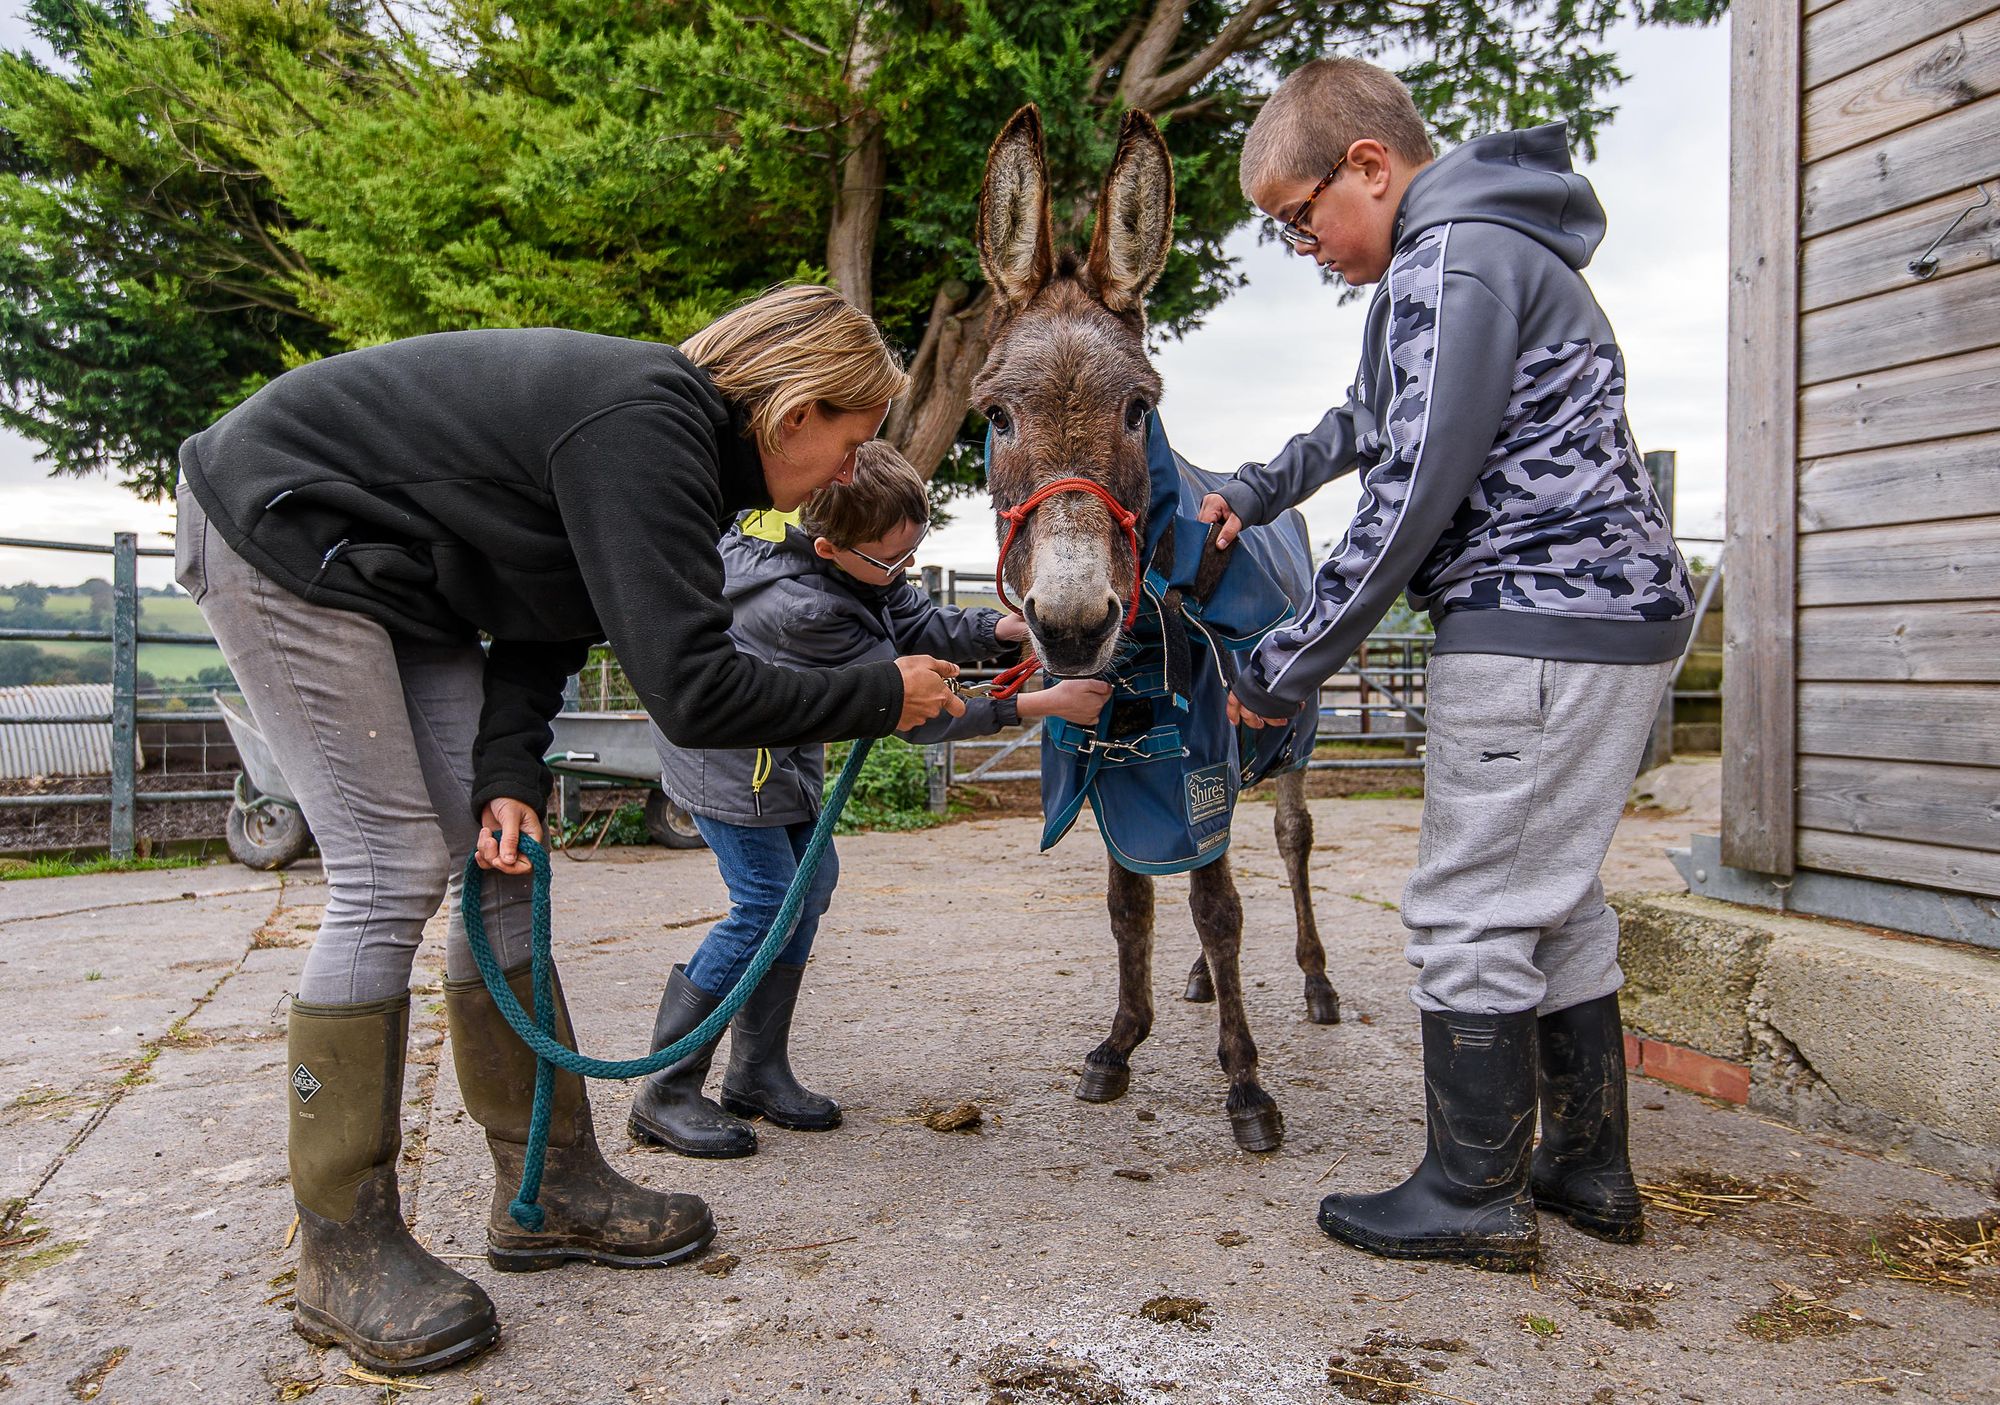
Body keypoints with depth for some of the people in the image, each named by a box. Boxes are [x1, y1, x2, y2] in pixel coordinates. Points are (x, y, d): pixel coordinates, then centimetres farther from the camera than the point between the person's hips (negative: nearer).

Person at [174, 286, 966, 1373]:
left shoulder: (674, 428, 3)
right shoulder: (645, 429, -29)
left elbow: (544, 621, 3)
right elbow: (692, 690, -33)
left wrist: (506, 775, -10)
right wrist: (884, 696, -21)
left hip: (404, 579, 10)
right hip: (283, 535, -10)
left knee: (505, 853, 3)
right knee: (397, 868, -13)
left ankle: (550, 1187, 12)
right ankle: (343, 1254, 1)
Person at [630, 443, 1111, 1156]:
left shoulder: (860, 560, -10)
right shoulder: (805, 608, -35)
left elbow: (918, 622, 2)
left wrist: (1003, 628, -18)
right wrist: (1041, 704, -31)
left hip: (779, 744, 10)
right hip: (723, 752, -10)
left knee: (813, 878, 8)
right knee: (765, 902, -12)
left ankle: (758, 1073, 18)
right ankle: (664, 1096, 0)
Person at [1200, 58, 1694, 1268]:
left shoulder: (1451, 258, -13)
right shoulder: (1487, 246, 21)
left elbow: (1412, 497, -19)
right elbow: (1366, 421, 34)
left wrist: (1285, 668, -13)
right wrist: (1251, 494, 28)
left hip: (1538, 627, -11)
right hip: (1612, 618, 11)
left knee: (1470, 911, -2)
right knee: (1555, 898, 16)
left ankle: (1476, 1196, 11)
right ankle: (1589, 1169, 27)